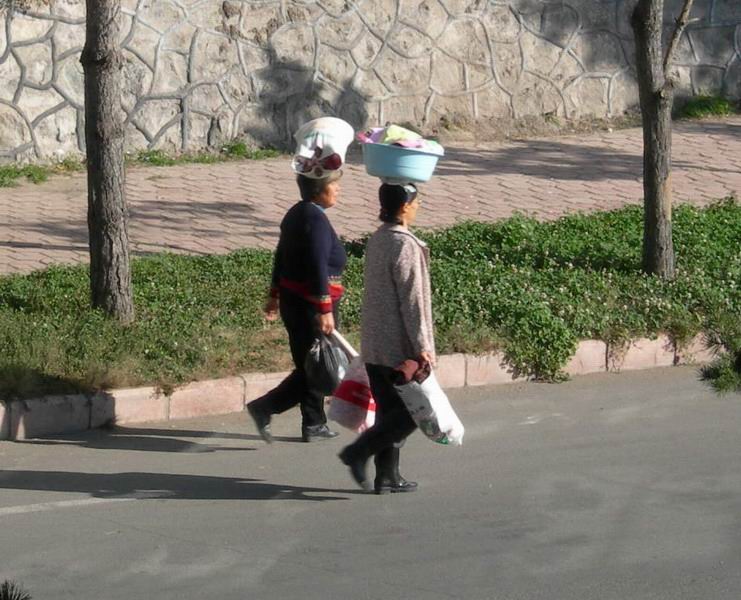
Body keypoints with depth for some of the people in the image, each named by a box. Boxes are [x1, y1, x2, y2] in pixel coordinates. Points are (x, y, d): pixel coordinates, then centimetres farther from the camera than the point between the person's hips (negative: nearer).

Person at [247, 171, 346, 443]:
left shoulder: (296, 214, 12)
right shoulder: (315, 219, -19)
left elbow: (282, 256, 18)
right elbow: (318, 267, -25)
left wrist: (275, 295, 25)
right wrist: (325, 309, -26)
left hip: (292, 299, 10)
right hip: (311, 305, -10)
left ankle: (314, 425, 22)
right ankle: (264, 408, -8)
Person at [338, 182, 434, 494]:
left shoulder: (376, 240, 10)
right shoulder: (405, 245, -18)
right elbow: (411, 300, -19)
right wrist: (422, 346, -16)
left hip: (374, 345, 9)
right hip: (398, 345, -9)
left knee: (389, 409, 13)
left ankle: (387, 475, 15)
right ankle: (359, 451, -6)